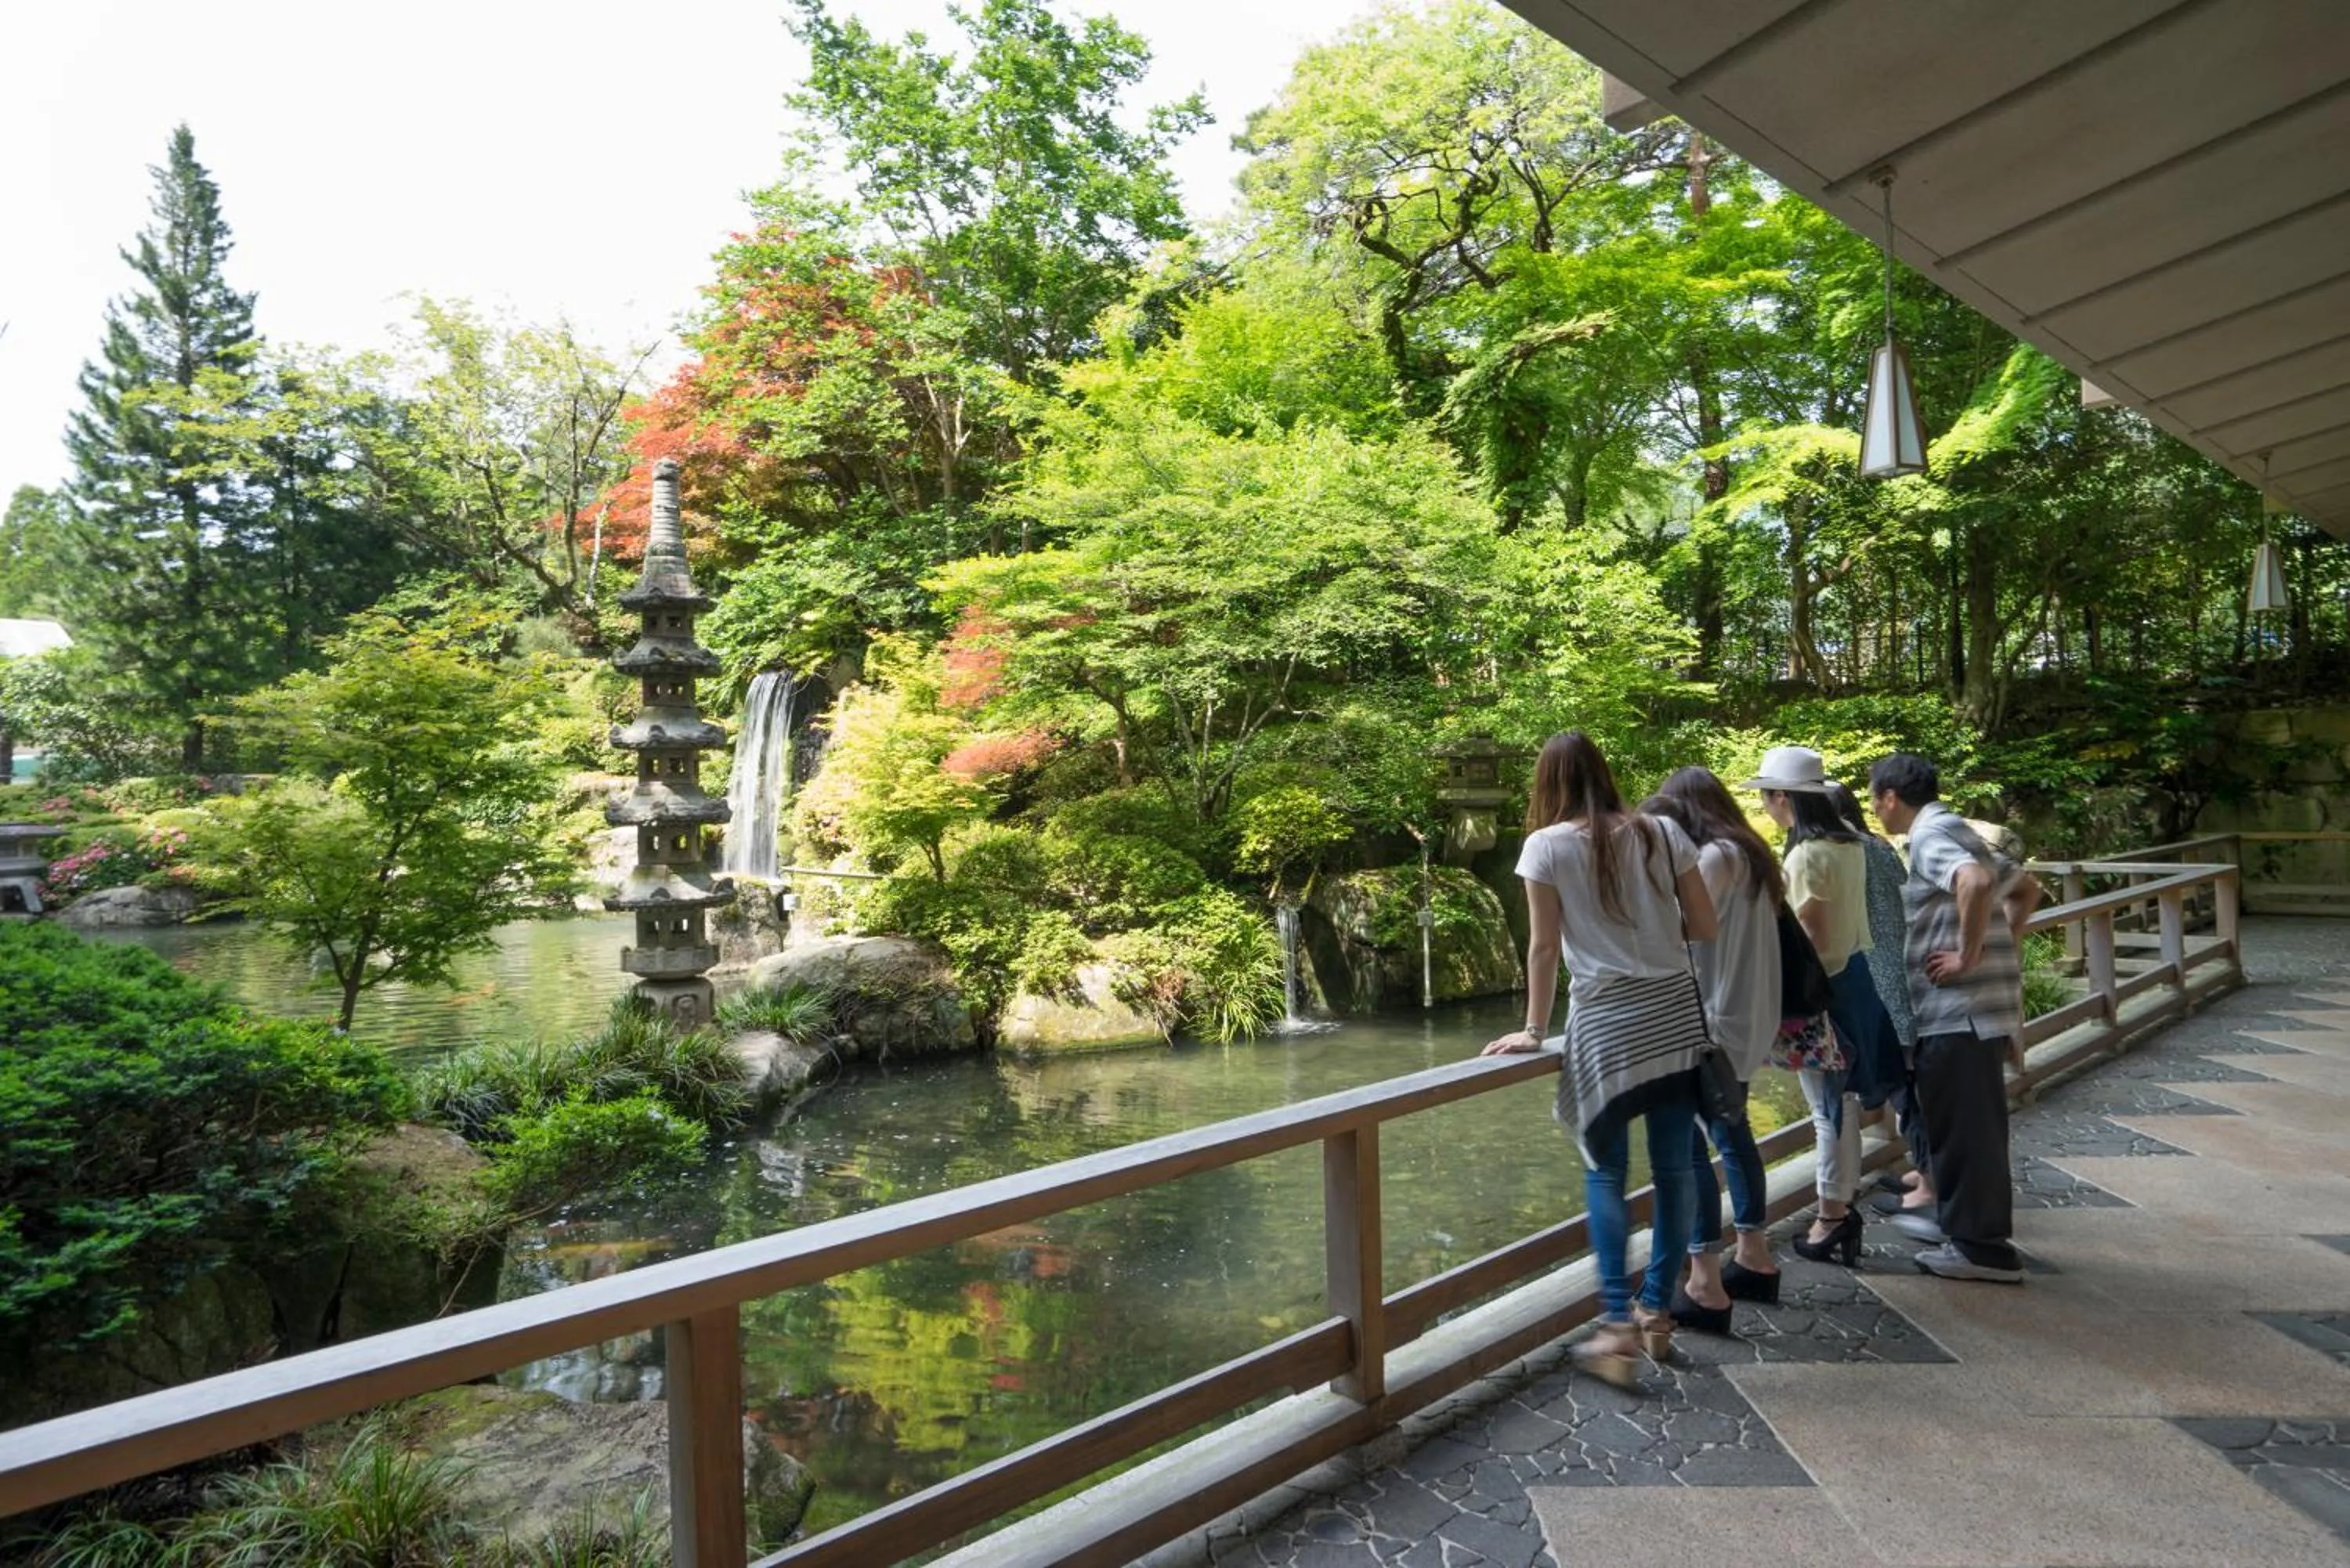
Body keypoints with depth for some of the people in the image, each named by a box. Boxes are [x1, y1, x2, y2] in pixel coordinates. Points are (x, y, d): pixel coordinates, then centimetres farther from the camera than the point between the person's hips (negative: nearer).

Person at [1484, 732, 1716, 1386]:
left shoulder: (1547, 844, -7)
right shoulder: (1662, 833, 3)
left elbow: (1544, 947, -6)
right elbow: (1705, 927, 5)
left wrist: (1533, 1028, 3)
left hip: (1606, 1025, -4)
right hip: (1675, 1015, 4)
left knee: (1605, 1173, 9)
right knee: (1673, 1167, 13)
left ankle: (1618, 1324, 4)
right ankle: (1656, 1311, 25)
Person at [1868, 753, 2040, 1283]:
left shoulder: (1929, 836, -13)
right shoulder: (1957, 832, 17)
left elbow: (1976, 881, -34)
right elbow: (2025, 889, 27)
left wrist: (1968, 955, -24)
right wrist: (2006, 945, 16)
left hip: (1957, 1007, -10)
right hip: (1985, 1002, 10)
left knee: (1961, 1126, -1)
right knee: (1973, 1124, 19)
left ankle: (1982, 1247, 8)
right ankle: (1964, 1224, 32)